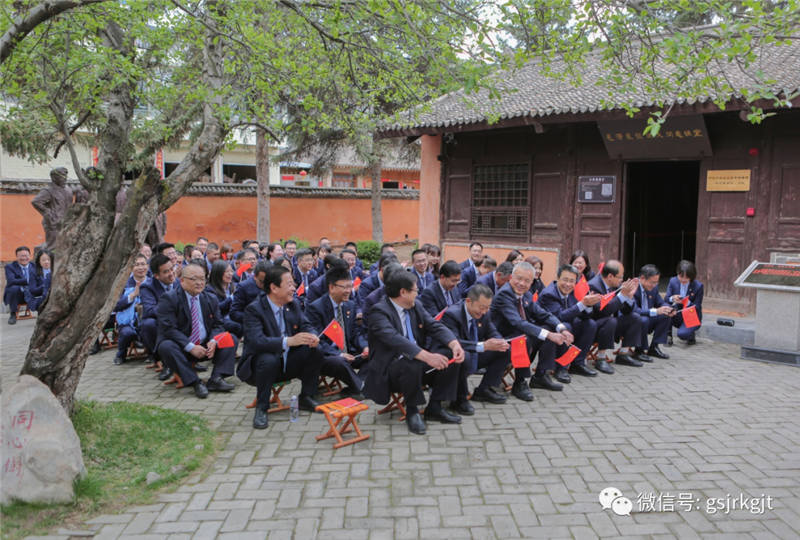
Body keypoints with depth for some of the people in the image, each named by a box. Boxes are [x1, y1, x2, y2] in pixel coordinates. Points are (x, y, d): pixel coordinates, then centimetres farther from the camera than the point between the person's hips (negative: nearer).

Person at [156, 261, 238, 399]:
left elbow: (217, 325, 8)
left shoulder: (211, 300, 8)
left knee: (232, 339, -11)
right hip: (182, 349, -5)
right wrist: (190, 347, -27)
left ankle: (216, 379, -21)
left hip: (204, 346, 5)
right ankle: (196, 383, -31)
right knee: (166, 347, -35)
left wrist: (213, 341, -17)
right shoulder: (169, 299, -9)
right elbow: (168, 329, -18)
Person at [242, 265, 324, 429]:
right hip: (259, 365, -6)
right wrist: (288, 341, -45)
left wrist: (312, 336, -22)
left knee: (315, 352, -13)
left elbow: (305, 325, 5)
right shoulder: (253, 309, -20)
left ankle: (306, 398, 4)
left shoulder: (293, 304, 2)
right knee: (269, 360, -37)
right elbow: (256, 341, -32)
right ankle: (261, 409, -18)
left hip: (287, 363, 6)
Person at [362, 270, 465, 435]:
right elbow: (394, 339, -32)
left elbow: (435, 326, 1)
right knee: (412, 364, -37)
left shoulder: (416, 306, 9)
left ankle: (434, 408, 1)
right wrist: (427, 356, -43)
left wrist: (455, 344, -19)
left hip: (417, 360, 8)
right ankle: (411, 410, -11)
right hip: (388, 371, -7)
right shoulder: (379, 311, -17)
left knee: (450, 355, -12)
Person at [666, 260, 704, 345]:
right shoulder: (673, 281, -6)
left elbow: (697, 307, -12)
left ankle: (691, 336, 8)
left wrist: (687, 303, -34)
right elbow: (666, 299, -8)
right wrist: (672, 299, -32)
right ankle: (668, 336, -13)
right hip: (677, 316, 3)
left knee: (682, 334, -31)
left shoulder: (698, 286, -13)